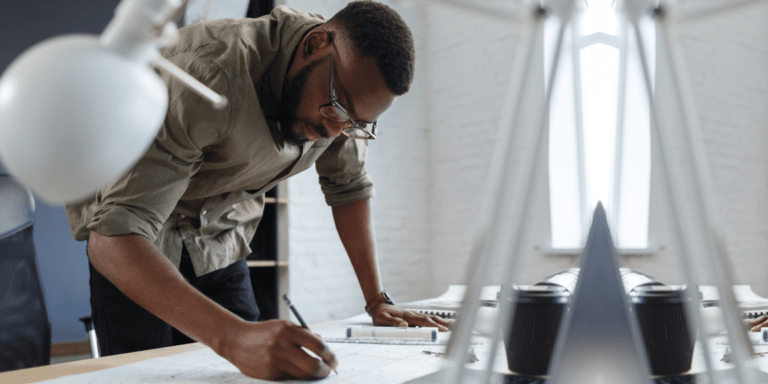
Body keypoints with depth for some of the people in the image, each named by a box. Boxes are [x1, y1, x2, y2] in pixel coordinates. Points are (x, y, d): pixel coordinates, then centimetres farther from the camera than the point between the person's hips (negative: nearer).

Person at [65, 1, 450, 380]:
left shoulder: (350, 88, -15)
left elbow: (348, 186, -1)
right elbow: (112, 237, -43)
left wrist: (377, 301, -8)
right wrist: (233, 337, -57)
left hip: (219, 239, 5)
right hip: (130, 248, -4)